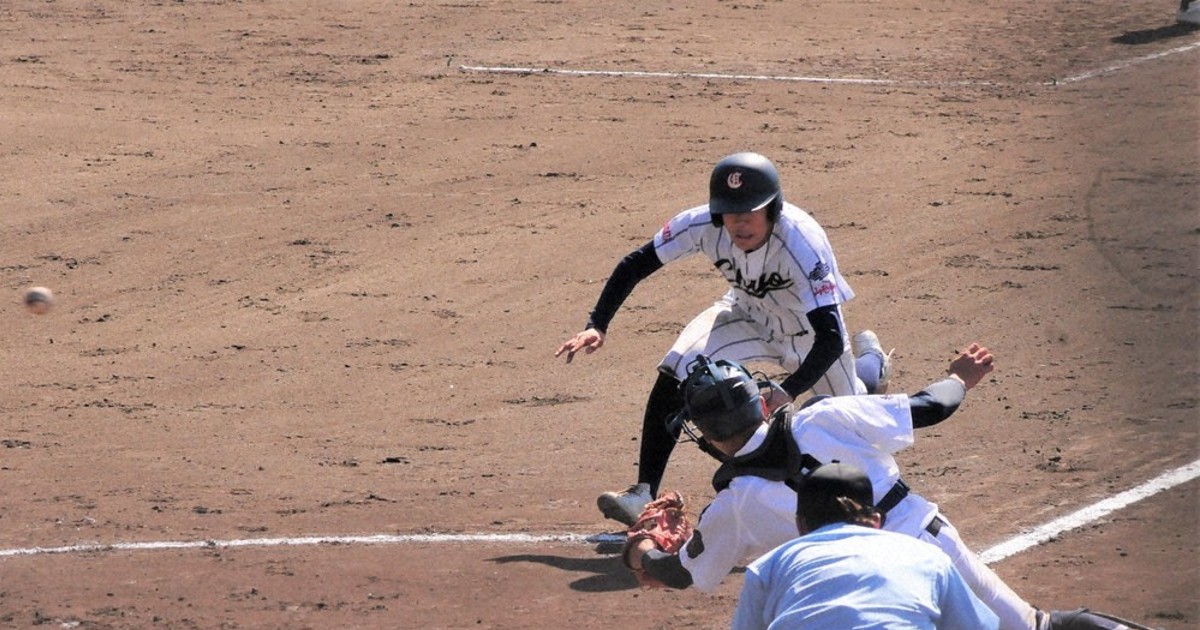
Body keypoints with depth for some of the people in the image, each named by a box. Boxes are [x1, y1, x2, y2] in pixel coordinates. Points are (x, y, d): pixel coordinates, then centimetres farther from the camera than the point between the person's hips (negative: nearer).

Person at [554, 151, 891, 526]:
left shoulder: (800, 244, -41)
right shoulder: (704, 225, -31)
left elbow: (830, 337, -43)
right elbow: (634, 265, -20)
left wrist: (788, 392, -56)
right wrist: (597, 326, -32)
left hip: (809, 328, -2)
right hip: (747, 313, 2)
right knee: (675, 375, -23)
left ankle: (870, 362, 50)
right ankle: (644, 495, -16)